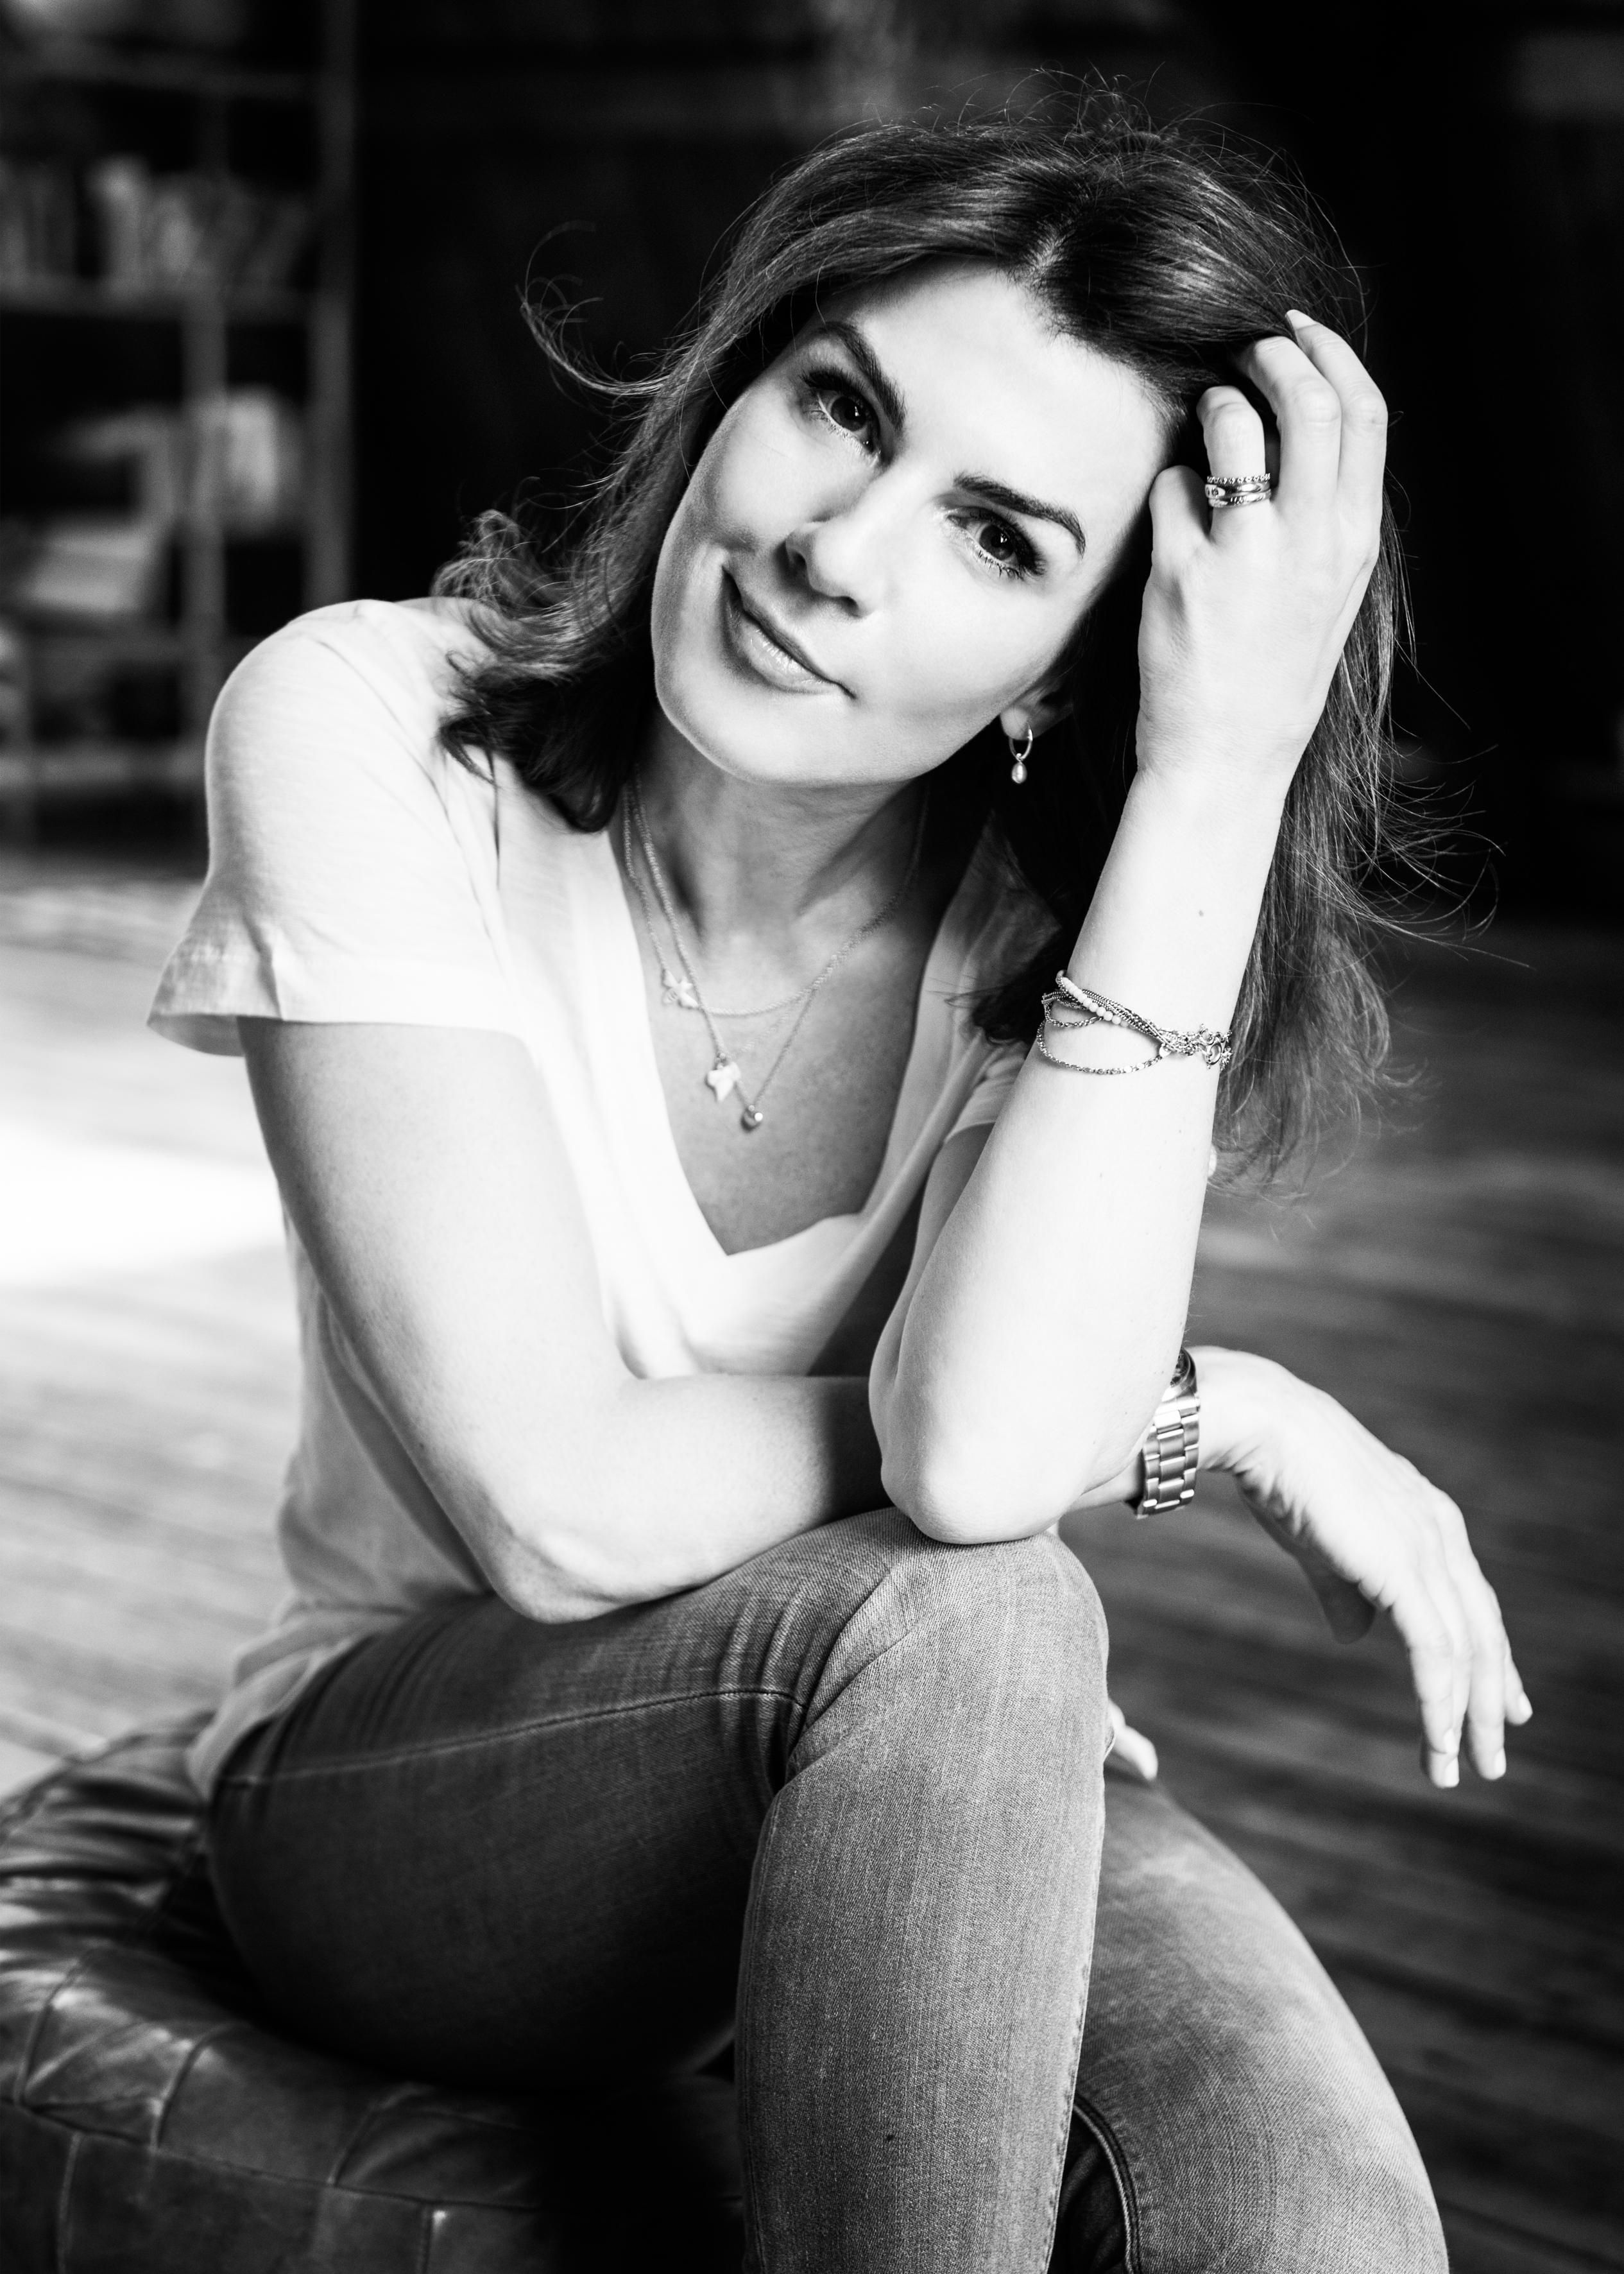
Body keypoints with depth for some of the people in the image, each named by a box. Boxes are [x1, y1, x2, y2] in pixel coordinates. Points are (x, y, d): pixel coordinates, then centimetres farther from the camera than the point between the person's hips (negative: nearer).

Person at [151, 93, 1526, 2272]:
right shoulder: (369, 732, -18)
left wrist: (1222, 777, -31)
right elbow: (564, 1513, -24)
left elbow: (982, 1452, -31)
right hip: (401, 1790, -2)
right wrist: (1220, 1413, -19)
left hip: (942, 1799, 2)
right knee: (945, 1614, -34)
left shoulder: (1077, 885, -11)